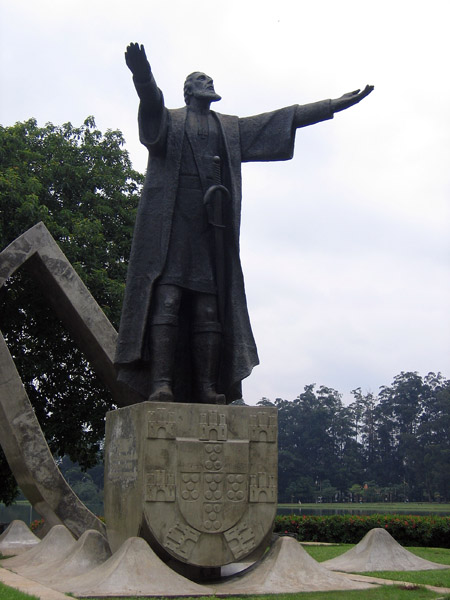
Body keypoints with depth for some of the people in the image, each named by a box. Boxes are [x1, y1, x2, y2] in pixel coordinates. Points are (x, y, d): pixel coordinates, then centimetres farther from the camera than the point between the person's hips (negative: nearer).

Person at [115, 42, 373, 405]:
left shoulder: (231, 128, 27)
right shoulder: (167, 119, 14)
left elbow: (282, 119, 24)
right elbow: (150, 102, -10)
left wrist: (334, 105, 20)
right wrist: (143, 79, -34)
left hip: (212, 224, 4)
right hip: (171, 220, -4)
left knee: (210, 307, -3)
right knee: (166, 299, -15)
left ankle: (208, 389, -6)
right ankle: (160, 384, -21)